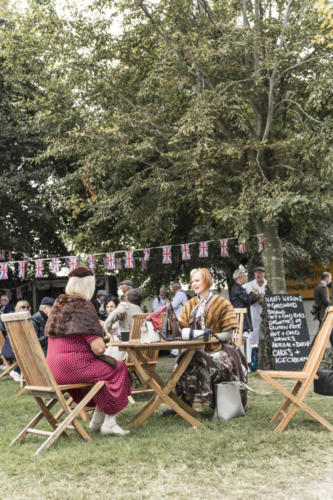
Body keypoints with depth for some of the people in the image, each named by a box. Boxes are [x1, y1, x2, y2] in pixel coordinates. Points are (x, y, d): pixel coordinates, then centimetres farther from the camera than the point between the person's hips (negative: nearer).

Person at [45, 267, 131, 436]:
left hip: (54, 368, 9)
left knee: (103, 368, 24)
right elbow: (98, 348, -19)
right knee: (118, 369, 4)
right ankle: (108, 423, 5)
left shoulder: (58, 303, 12)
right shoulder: (83, 306, -14)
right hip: (73, 366, -9)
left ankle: (96, 420, 25)